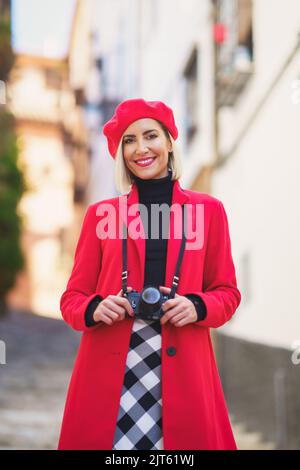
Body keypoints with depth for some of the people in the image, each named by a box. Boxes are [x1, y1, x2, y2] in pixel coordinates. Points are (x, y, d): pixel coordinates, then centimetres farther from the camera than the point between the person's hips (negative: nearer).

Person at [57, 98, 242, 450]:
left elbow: (227, 293, 11)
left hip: (183, 371, 0)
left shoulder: (208, 210, 7)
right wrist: (95, 309, -13)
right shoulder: (101, 214, 7)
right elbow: (72, 298, 8)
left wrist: (197, 307, -10)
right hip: (108, 373, 0)